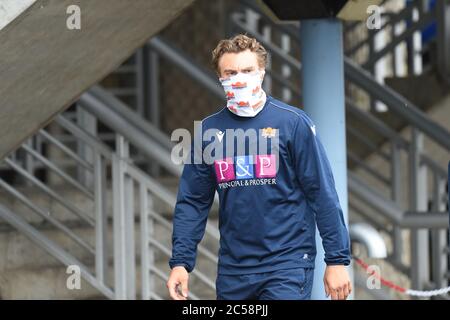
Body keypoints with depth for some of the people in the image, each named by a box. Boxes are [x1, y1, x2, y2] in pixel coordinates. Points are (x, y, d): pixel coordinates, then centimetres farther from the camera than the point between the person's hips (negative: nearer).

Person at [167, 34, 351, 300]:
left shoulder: (293, 123, -3)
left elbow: (323, 195, -4)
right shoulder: (209, 130, 7)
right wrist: (180, 261, 0)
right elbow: (192, 202, 9)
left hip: (288, 266, -4)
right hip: (233, 271, 4)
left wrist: (337, 260, -8)